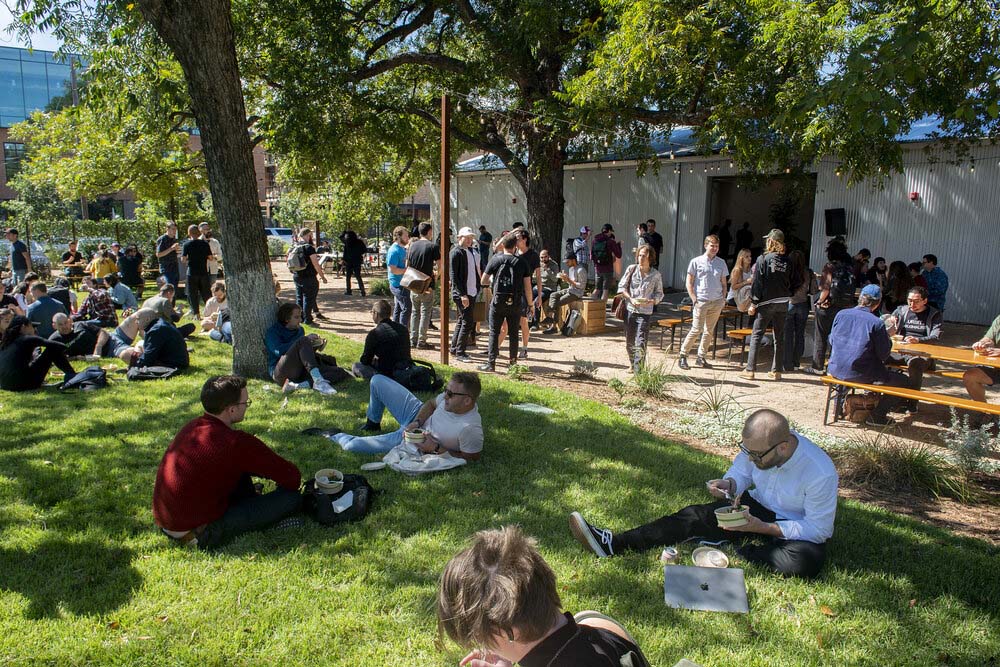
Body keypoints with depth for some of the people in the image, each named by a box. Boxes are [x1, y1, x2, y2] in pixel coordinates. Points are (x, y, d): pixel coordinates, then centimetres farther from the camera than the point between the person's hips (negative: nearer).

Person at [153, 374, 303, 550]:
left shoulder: (192, 426, 4)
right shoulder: (235, 443, -21)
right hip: (197, 534, -8)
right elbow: (292, 477, -14)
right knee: (292, 497, -11)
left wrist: (269, 472, 19)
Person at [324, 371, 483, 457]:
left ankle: (336, 436, 31)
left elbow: (471, 457, -22)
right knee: (377, 380, 8)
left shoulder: (470, 429, -38)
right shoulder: (452, 395, -20)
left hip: (414, 444, -6)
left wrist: (436, 449, -26)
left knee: (350, 445, -9)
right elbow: (431, 403, 0)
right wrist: (417, 422, -16)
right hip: (418, 414, 6)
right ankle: (373, 423, 37)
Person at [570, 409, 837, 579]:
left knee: (805, 562, -38)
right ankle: (613, 544, -23)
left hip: (798, 531, -4)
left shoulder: (820, 474, -30)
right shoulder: (758, 445, -16)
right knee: (695, 516, -16)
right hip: (757, 507, 4)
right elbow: (741, 472, 4)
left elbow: (818, 530, -21)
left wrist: (763, 528, -30)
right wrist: (729, 484, -21)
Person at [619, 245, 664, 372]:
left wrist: (650, 302, -15)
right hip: (630, 310, 3)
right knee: (629, 341, 14)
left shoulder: (655, 274, -2)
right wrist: (631, 299, -11)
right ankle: (632, 364, 36)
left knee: (641, 343, -12)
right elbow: (622, 286, 3)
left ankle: (638, 370, -7)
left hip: (645, 312, -2)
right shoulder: (631, 269, 0)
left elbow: (659, 293, 5)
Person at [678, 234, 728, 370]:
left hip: (717, 302, 5)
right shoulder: (696, 262, -2)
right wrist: (694, 299, -8)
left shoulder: (721, 263, 10)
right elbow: (689, 283, -1)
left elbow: (723, 283, 17)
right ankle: (682, 356, 4)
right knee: (696, 330, -8)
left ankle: (701, 357, 19)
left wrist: (723, 299, 5)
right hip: (701, 301, -4)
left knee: (709, 331, 8)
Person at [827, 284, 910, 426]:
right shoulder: (877, 323, -13)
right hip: (860, 374, -6)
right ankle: (877, 416, 7)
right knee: (905, 382, 9)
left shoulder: (841, 314, 0)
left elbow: (831, 341, 11)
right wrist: (887, 336, 8)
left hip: (836, 370, 7)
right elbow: (884, 355, -7)